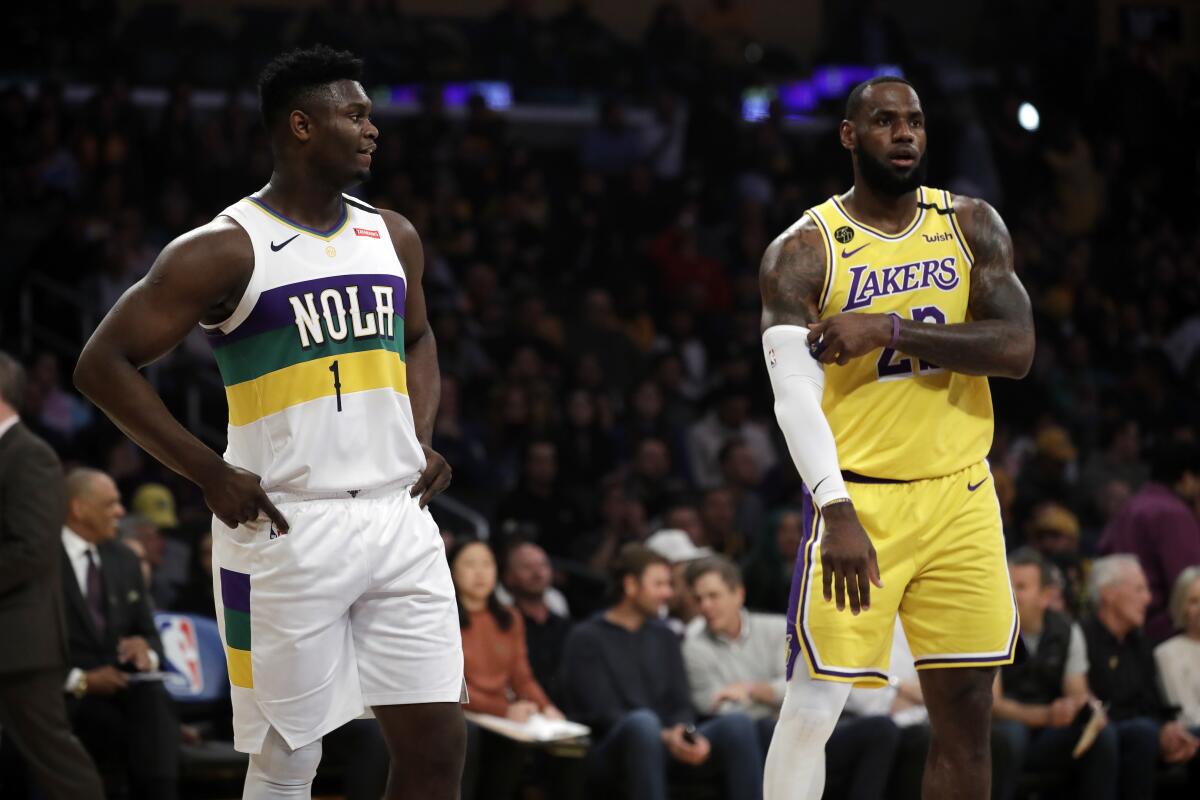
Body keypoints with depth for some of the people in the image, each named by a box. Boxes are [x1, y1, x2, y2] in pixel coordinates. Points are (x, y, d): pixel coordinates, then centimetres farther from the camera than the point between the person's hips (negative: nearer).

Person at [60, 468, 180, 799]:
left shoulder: (125, 560, 17)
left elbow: (148, 631, 21)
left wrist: (146, 650, -4)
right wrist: (80, 680, -16)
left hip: (124, 684, 4)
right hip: (68, 693, -4)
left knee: (154, 700, -30)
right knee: (112, 721, -35)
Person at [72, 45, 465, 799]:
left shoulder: (393, 236, 11)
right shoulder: (228, 249, -8)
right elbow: (104, 364, -7)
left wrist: (422, 440, 11)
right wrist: (213, 475, -12)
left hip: (398, 518, 5)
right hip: (286, 531, -5)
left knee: (437, 738, 1)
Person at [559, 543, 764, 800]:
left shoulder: (663, 637, 22)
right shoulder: (586, 639, 3)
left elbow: (681, 705, 13)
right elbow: (602, 714, -7)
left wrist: (686, 736, -12)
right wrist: (665, 737, -20)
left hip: (668, 744, 5)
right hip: (609, 753, -5)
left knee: (737, 724, -22)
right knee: (642, 722, -39)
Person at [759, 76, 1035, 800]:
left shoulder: (972, 226, 6)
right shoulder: (804, 251, -6)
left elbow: (1017, 348, -7)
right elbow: (794, 393, -17)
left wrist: (893, 331, -18)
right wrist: (836, 511, -30)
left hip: (961, 497, 4)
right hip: (860, 501, -4)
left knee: (967, 715, 6)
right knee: (813, 707, -8)